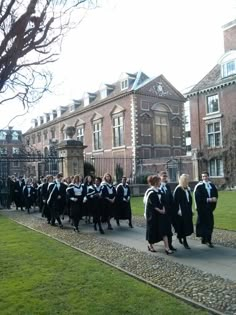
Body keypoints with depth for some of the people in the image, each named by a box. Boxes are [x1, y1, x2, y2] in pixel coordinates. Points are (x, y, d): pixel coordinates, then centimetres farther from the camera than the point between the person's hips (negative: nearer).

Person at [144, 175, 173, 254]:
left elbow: (162, 202, 11)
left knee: (164, 229, -1)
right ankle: (150, 245, 27)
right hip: (153, 214, -7)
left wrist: (163, 209, -5)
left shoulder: (159, 191, 8)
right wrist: (160, 211, -16)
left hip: (161, 213, 7)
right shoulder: (151, 193, -15)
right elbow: (152, 205, -18)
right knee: (153, 230, 7)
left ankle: (167, 247, -2)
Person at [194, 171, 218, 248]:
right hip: (202, 208, -6)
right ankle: (208, 240, 0)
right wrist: (208, 200, -19)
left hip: (210, 208, 6)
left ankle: (204, 239, 20)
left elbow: (216, 195, 12)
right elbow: (198, 197, -14)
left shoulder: (212, 185, 11)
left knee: (210, 223, 7)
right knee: (205, 223, -4)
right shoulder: (199, 186, -7)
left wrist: (214, 199, -10)